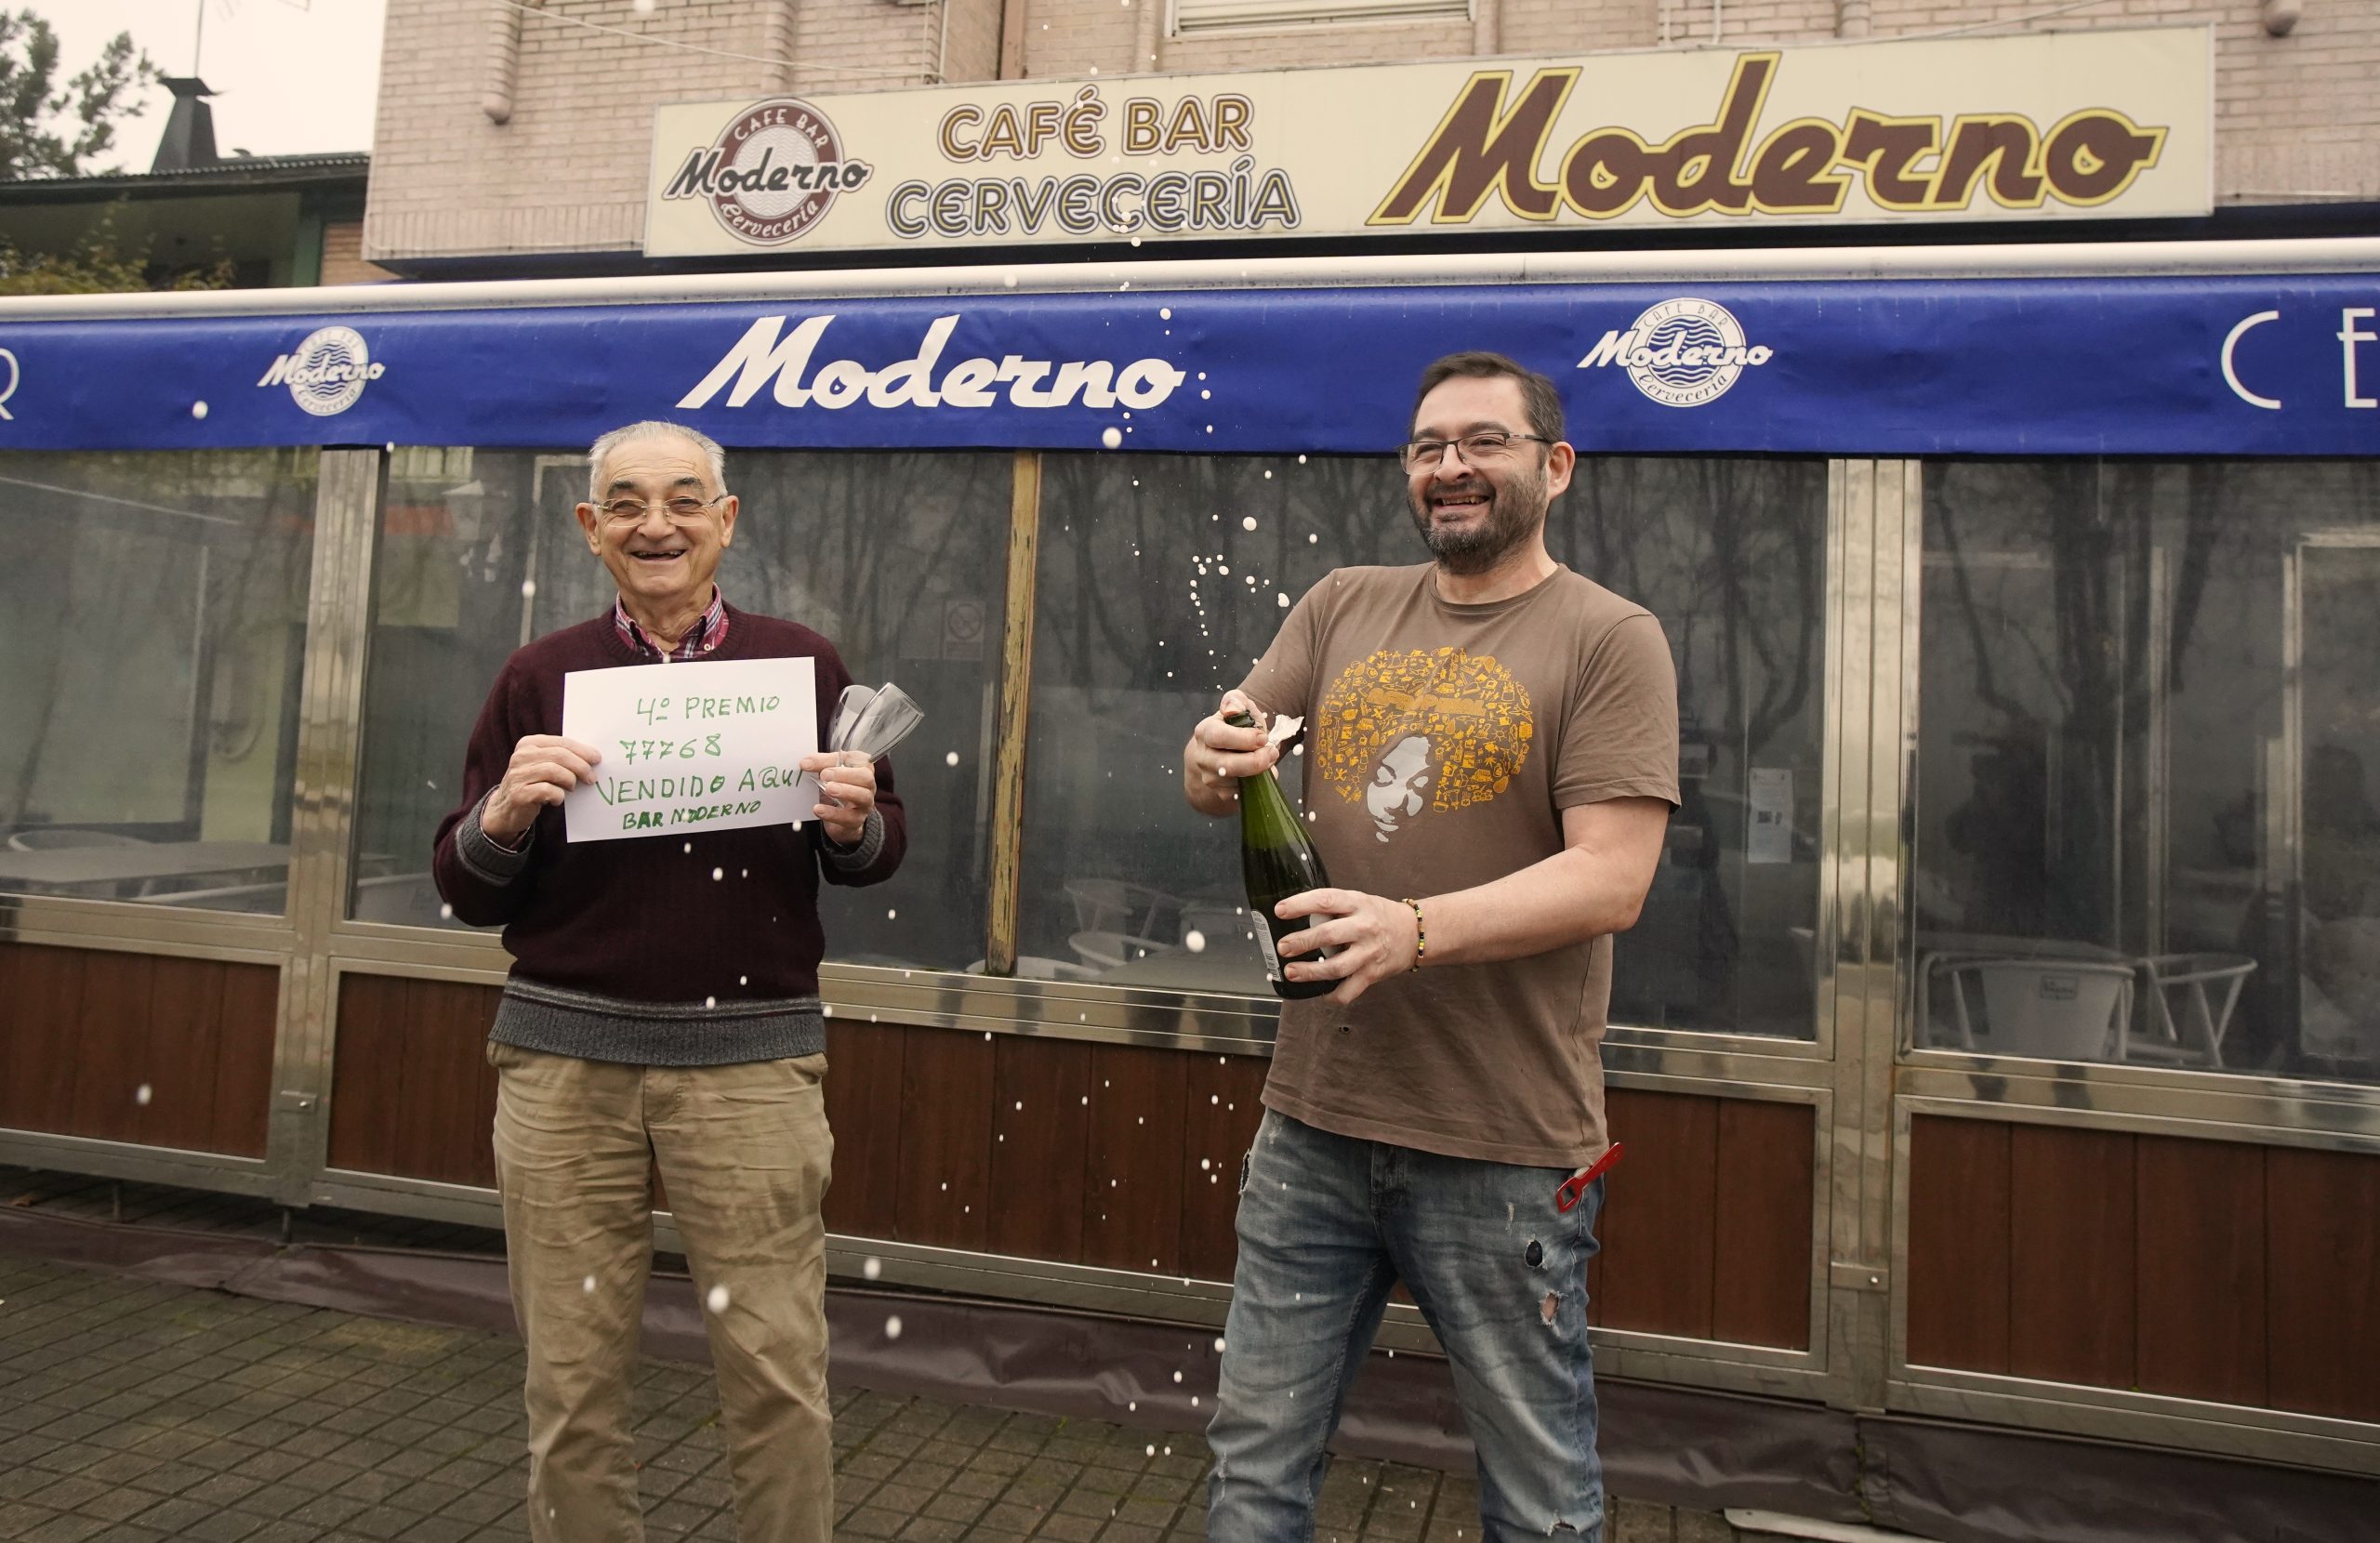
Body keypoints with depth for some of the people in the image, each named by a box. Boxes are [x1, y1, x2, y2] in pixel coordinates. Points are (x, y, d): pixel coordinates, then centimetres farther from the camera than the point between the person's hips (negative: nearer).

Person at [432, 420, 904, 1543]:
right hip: (564, 1054, 1)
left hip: (751, 1058, -1)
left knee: (780, 1375, 2)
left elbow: (875, 851, 11)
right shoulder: (541, 676, 6)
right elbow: (467, 892, 9)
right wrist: (505, 810, -12)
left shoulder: (801, 663, 4)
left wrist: (854, 822, -12)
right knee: (572, 1383, 10)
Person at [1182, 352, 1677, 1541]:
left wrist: (1414, 929, -27)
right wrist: (1211, 763, -14)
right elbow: (1223, 765, 10)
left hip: (1503, 1144, -4)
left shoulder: (1608, 638, -5)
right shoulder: (1342, 608, 9)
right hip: (1311, 1118, 4)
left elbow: (1611, 880, -14)